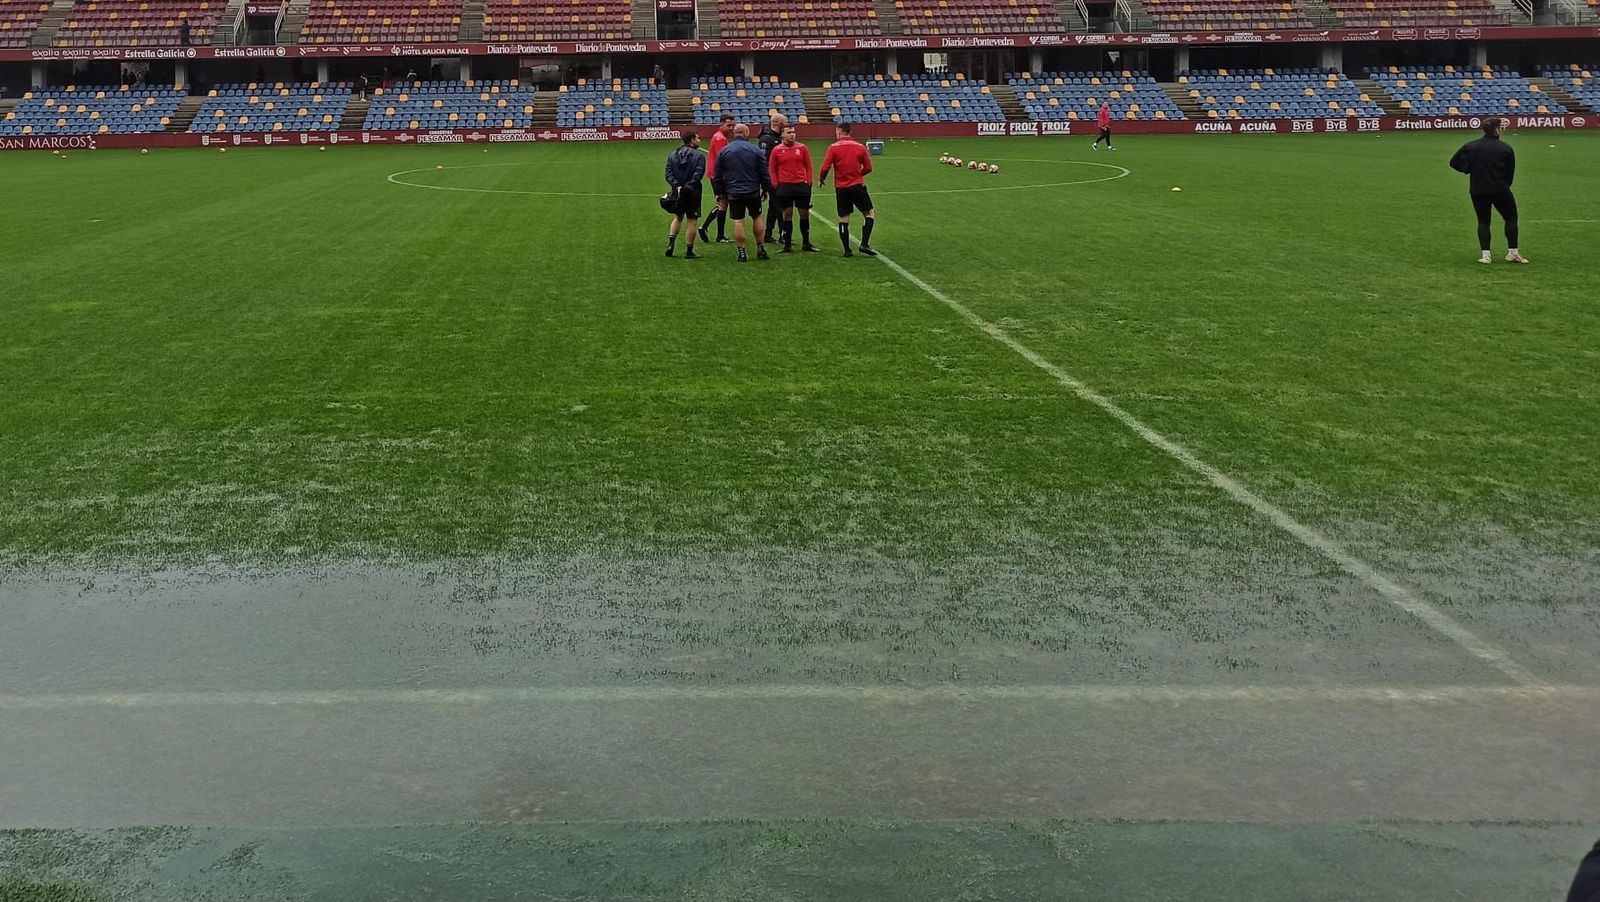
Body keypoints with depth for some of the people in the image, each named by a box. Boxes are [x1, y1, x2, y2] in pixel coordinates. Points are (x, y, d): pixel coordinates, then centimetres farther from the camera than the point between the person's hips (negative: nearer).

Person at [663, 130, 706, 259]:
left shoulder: (672, 155, 7)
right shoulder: (699, 156, -9)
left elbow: (669, 174, -2)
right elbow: (698, 174, -20)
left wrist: (677, 186, -10)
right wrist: (688, 186, -18)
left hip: (678, 192, 5)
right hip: (693, 193, -5)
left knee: (677, 218, 23)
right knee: (692, 221, 3)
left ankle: (671, 243, 11)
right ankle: (689, 251, 6)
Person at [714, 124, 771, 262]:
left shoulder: (723, 151, 0)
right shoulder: (755, 150, -2)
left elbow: (718, 175, 3)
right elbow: (764, 173, 0)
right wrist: (766, 189, 11)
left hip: (734, 193, 0)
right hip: (753, 192, 0)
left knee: (738, 221, 1)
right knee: (757, 217, 15)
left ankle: (741, 252, 0)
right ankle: (761, 249, 16)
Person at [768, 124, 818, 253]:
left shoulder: (802, 148, 3)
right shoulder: (777, 150, 2)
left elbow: (808, 167, 8)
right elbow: (772, 169, 6)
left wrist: (808, 182, 1)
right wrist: (776, 186, -1)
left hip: (801, 185, 1)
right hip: (784, 187, -1)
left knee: (805, 214, 5)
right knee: (787, 215, 3)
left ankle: (806, 243, 16)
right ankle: (787, 244, 10)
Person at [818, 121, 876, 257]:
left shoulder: (833, 147, -4)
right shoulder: (860, 147, 2)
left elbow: (825, 167, -10)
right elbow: (868, 168, 5)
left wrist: (821, 179, 9)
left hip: (841, 188, 0)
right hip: (857, 185, 0)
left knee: (843, 219, 7)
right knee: (869, 214, 9)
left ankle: (847, 250, 8)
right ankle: (864, 244, -4)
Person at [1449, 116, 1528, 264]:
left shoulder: (1470, 147, -2)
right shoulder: (1505, 148, -4)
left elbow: (1455, 163, 4)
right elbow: (1511, 172, 2)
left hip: (1478, 191, 2)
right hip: (1500, 190, -2)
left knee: (1483, 221, 10)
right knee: (1511, 218, 12)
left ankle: (1486, 255, 2)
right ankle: (1513, 253, 12)